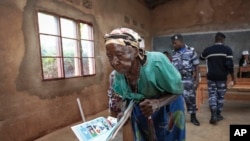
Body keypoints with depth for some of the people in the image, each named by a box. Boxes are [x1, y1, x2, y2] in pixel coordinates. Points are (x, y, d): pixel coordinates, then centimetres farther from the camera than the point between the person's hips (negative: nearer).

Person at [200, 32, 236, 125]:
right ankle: (218, 115, 20)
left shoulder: (207, 50, 0)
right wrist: (233, 77, -2)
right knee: (220, 96, 11)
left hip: (211, 77, 1)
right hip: (222, 77, -1)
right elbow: (230, 65, -10)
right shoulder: (227, 49, -6)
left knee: (212, 95, 7)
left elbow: (201, 58, 21)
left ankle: (214, 116, -3)